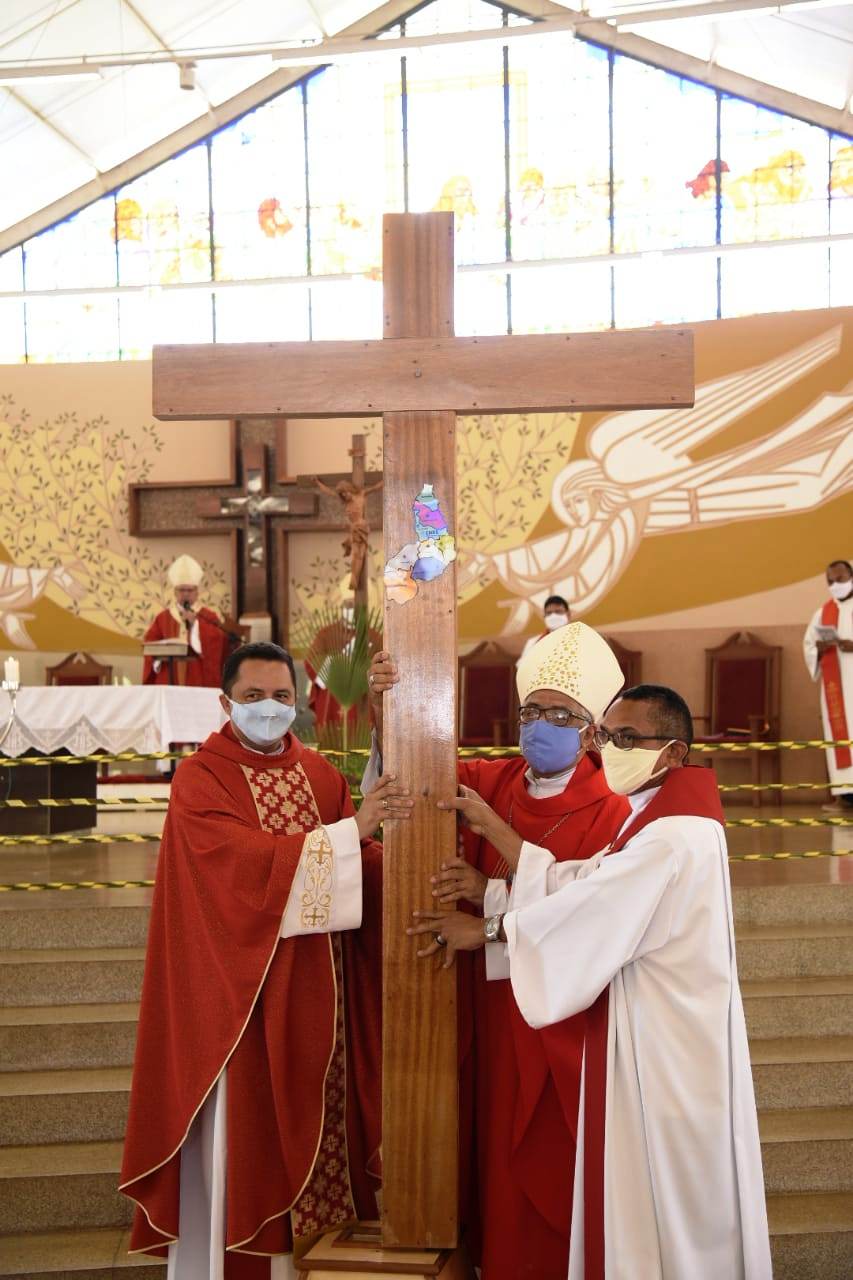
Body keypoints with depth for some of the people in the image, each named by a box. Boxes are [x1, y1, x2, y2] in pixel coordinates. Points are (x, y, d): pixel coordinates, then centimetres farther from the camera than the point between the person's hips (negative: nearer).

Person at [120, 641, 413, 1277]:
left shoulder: (322, 774, 8)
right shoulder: (200, 778, -7)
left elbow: (358, 863, 2)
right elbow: (247, 863, -21)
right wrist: (351, 828, -27)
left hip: (318, 987, 5)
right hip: (241, 988, -4)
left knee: (319, 1121, 12)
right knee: (244, 1134, 4)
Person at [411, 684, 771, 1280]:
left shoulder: (675, 834, -23)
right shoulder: (661, 818, 9)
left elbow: (590, 905, -21)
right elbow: (587, 879, 4)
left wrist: (487, 928, -11)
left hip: (665, 1038, -10)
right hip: (652, 1029, 10)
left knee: (661, 1196, 6)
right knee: (652, 1188, 19)